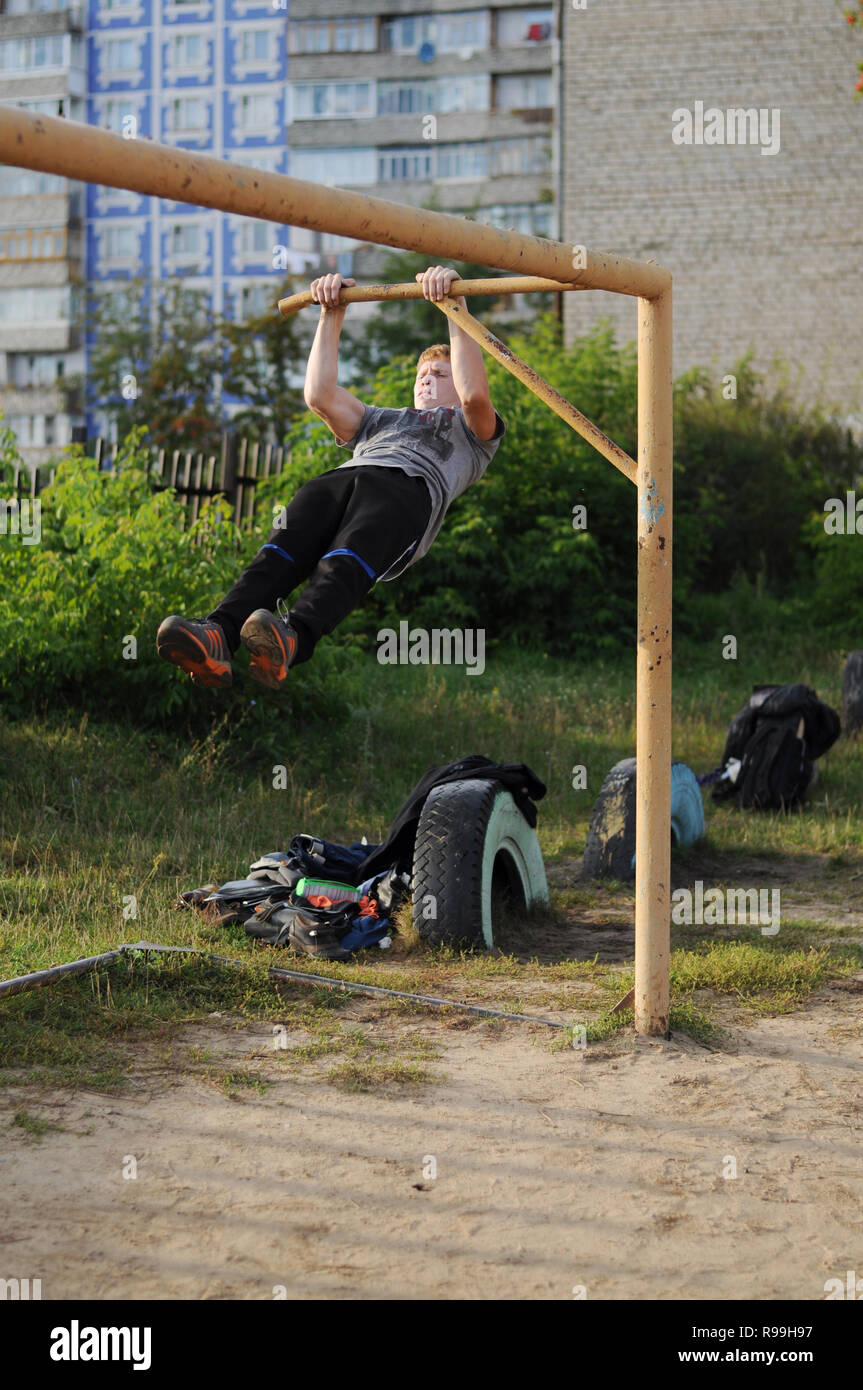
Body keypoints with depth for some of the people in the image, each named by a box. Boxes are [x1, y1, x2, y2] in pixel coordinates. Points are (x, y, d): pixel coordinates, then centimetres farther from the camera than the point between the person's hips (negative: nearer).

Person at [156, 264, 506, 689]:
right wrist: (332, 314, 26)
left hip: (409, 485, -4)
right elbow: (320, 395, 30)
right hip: (342, 477, 4)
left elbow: (474, 395, 8)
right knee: (281, 550, -31)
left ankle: (293, 640, -67)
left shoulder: (470, 431, 32)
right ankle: (217, 634, -56)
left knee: (349, 559, -39)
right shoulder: (381, 421, 46)